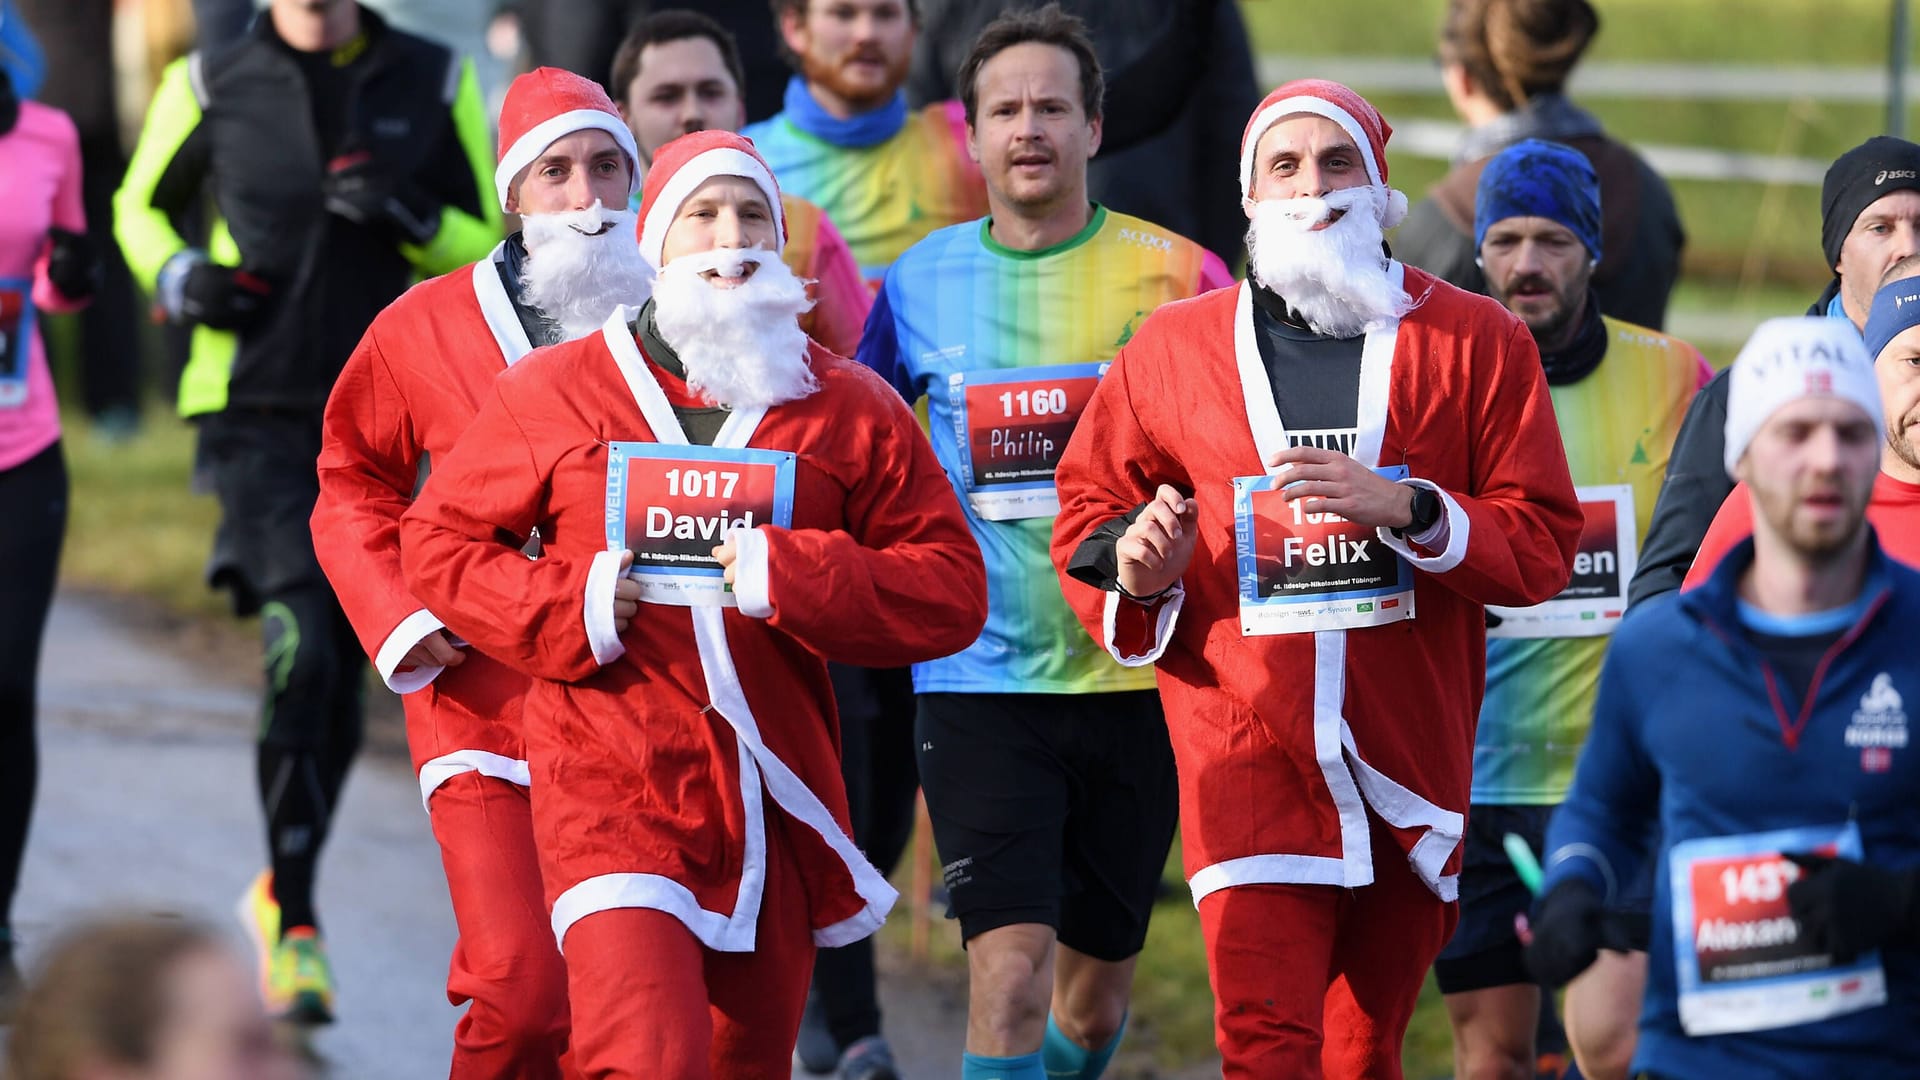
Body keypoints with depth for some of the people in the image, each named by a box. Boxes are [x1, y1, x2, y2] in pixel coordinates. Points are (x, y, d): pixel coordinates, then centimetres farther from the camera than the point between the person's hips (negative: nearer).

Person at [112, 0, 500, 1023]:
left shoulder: (434, 84, 3)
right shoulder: (211, 86, 1)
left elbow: (493, 247, 7)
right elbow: (140, 206, 16)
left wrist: (410, 219, -13)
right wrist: (178, 278, -5)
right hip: (257, 412, -2)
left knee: (342, 670, 9)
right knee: (301, 649, -19)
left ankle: (283, 888, 32)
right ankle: (294, 924, -12)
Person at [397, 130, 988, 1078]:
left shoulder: (851, 410, 6)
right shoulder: (554, 394, 5)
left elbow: (953, 589, 3)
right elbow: (437, 540, 11)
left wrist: (793, 577, -12)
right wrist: (565, 609, -6)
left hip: (775, 811, 3)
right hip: (611, 793, -3)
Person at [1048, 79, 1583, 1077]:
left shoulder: (1474, 342, 6)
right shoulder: (1171, 349, 10)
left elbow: (1542, 545, 2)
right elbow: (1088, 513, 19)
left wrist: (1405, 509, -15)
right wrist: (1133, 568, -4)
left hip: (1412, 758, 1)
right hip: (1247, 757, -1)